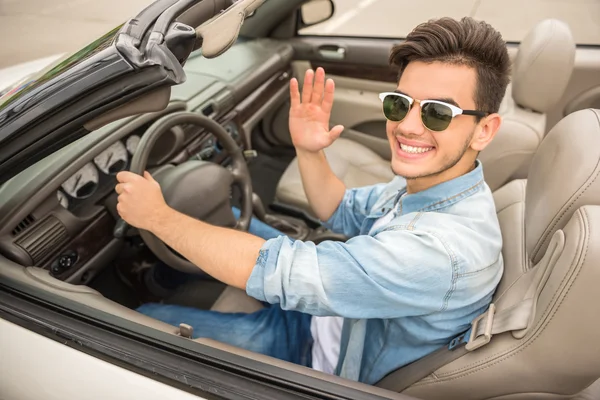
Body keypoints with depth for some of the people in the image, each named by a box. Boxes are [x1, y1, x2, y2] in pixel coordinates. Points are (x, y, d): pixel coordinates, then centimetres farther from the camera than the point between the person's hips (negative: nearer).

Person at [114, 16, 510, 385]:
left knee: (146, 321, -4)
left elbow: (284, 274, -37)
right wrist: (309, 152, -15)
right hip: (318, 317, 7)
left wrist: (158, 216, -25)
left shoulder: (446, 249, -38)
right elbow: (343, 213, 5)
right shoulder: (428, 177, -10)